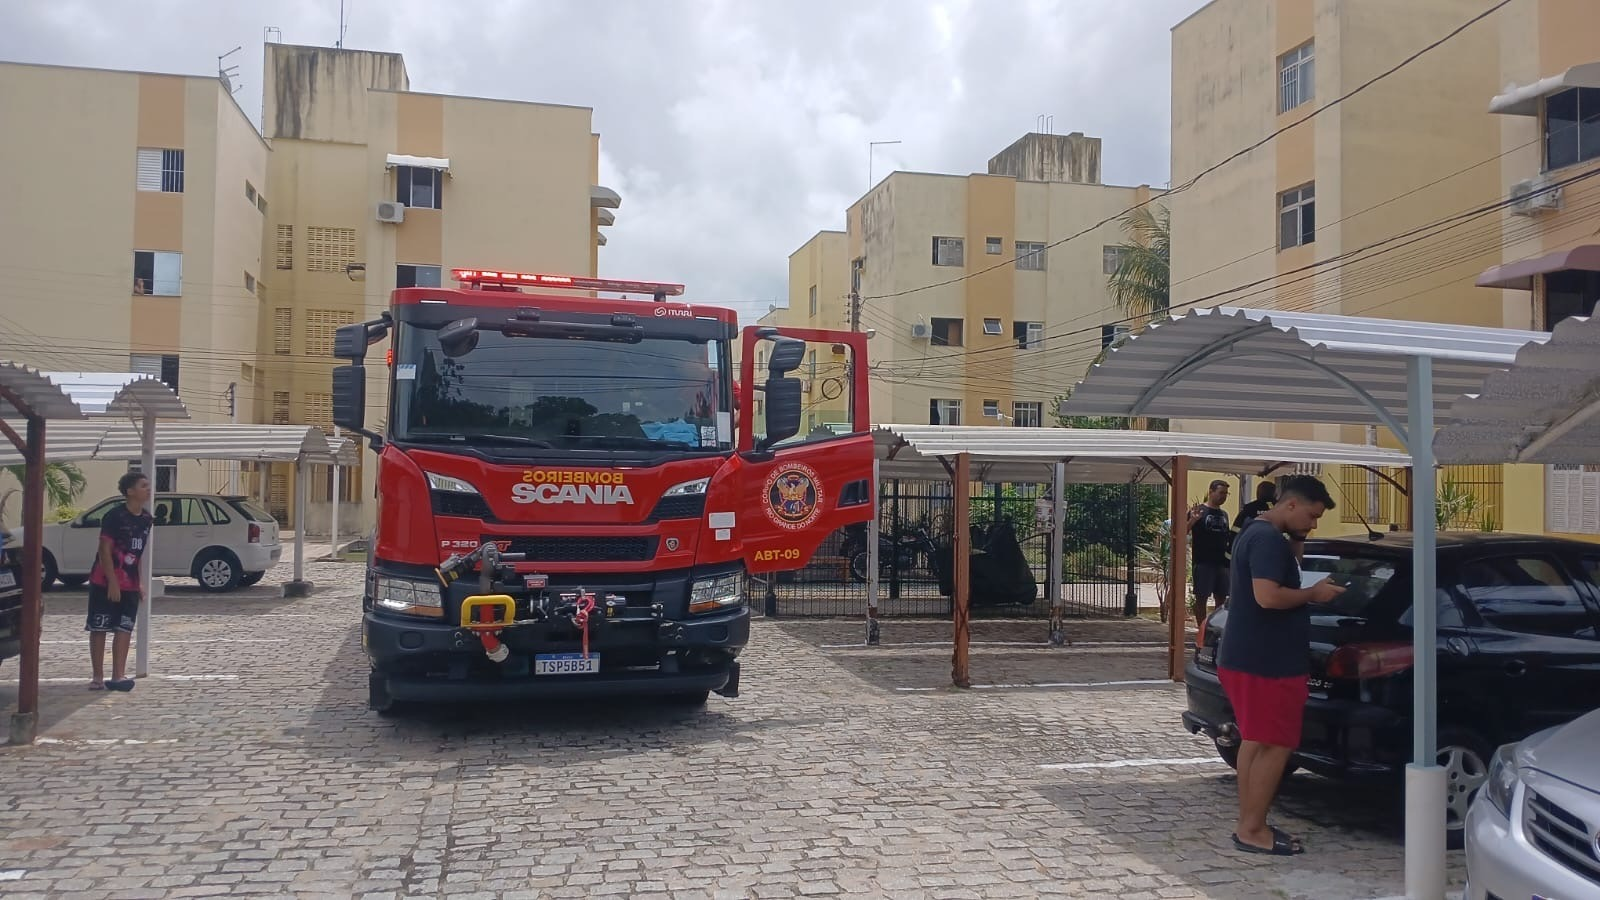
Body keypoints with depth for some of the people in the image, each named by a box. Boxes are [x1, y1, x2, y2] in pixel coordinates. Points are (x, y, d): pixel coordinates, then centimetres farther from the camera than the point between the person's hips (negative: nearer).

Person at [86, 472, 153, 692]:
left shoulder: (146, 519, 6)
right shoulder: (115, 516, -14)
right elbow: (105, 550, -15)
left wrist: (139, 582, 12)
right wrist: (112, 583, -19)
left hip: (129, 584, 6)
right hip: (105, 582, -6)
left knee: (124, 628, 2)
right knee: (99, 628, 2)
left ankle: (118, 676, 4)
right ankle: (98, 677, 7)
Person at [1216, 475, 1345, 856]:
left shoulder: (1255, 533, 15)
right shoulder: (1268, 539, -18)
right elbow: (1268, 596, -28)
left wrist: (1295, 548, 9)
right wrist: (1313, 593, -14)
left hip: (1248, 658, 11)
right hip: (1266, 663, -11)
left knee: (1255, 742, 15)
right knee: (1275, 746, -3)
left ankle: (1248, 824, 21)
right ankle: (1252, 830, 3)